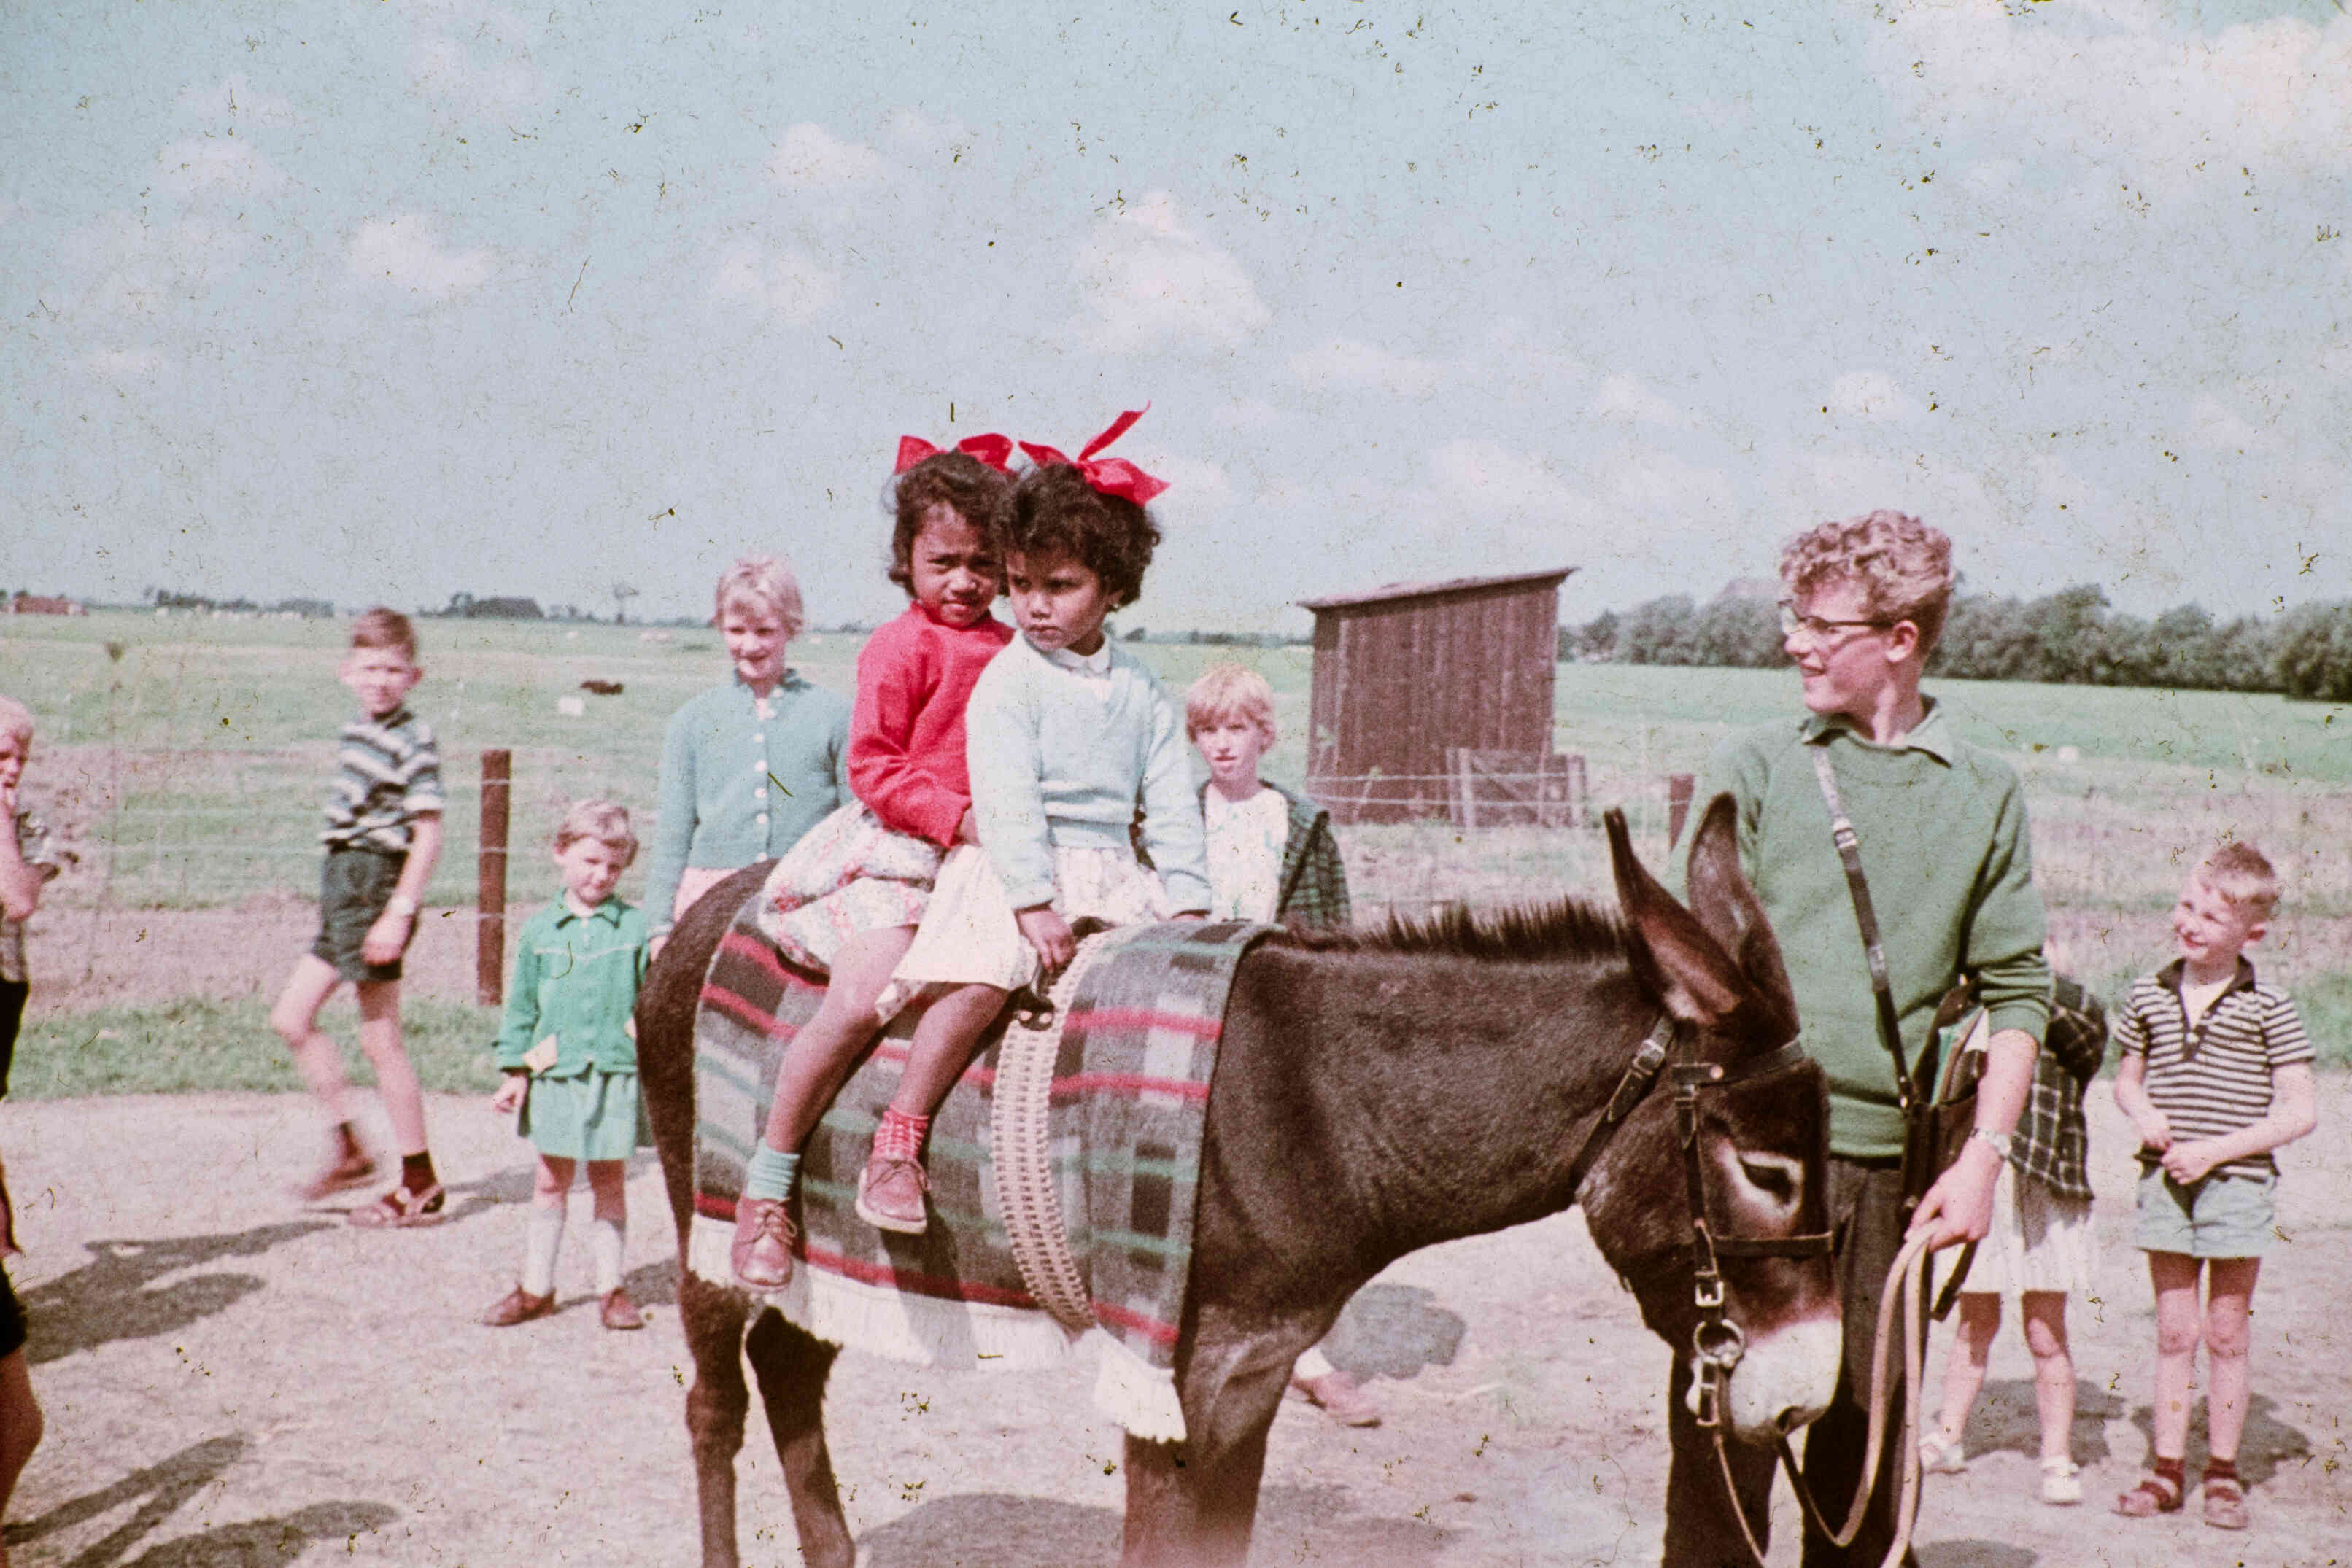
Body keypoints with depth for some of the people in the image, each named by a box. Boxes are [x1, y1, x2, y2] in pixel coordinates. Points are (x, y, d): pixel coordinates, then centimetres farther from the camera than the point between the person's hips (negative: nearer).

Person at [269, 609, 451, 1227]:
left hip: (377, 886, -9)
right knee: (291, 1018, 11)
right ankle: (350, 1149, 20)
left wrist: (399, 913, -22)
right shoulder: (356, 732, 13)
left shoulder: (413, 741, -14)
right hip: (344, 883, 9)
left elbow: (428, 835, -17)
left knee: (379, 1042, -3)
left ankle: (421, 1186, 6)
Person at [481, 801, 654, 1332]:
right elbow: (522, 1005, 10)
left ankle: (611, 1288, 18)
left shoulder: (637, 928, 0)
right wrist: (515, 1071, 6)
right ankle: (536, 1288, 20)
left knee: (610, 1181, 7)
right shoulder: (540, 930, 5)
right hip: (555, 1072, 2)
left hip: (617, 1074, -1)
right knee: (550, 1182, 10)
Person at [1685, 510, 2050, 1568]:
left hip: (1890, 1165, 2)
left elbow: (2016, 993, 9)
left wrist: (1983, 1156, 0)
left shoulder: (1986, 794, 7)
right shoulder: (1753, 768, 2)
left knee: (1866, 1436, 12)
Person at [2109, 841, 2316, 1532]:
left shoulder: (2268, 1008, -7)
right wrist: (2143, 1112, -6)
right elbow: (2127, 1078, 17)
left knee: (2226, 1333, 7)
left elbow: (2300, 1111, -7)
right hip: (2163, 1182, 3)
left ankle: (2223, 1473, 19)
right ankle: (2166, 1468, 15)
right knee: (2174, 1330, 8)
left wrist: (2216, 1150, -15)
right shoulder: (2149, 994, 4)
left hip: (2237, 1184, -3)